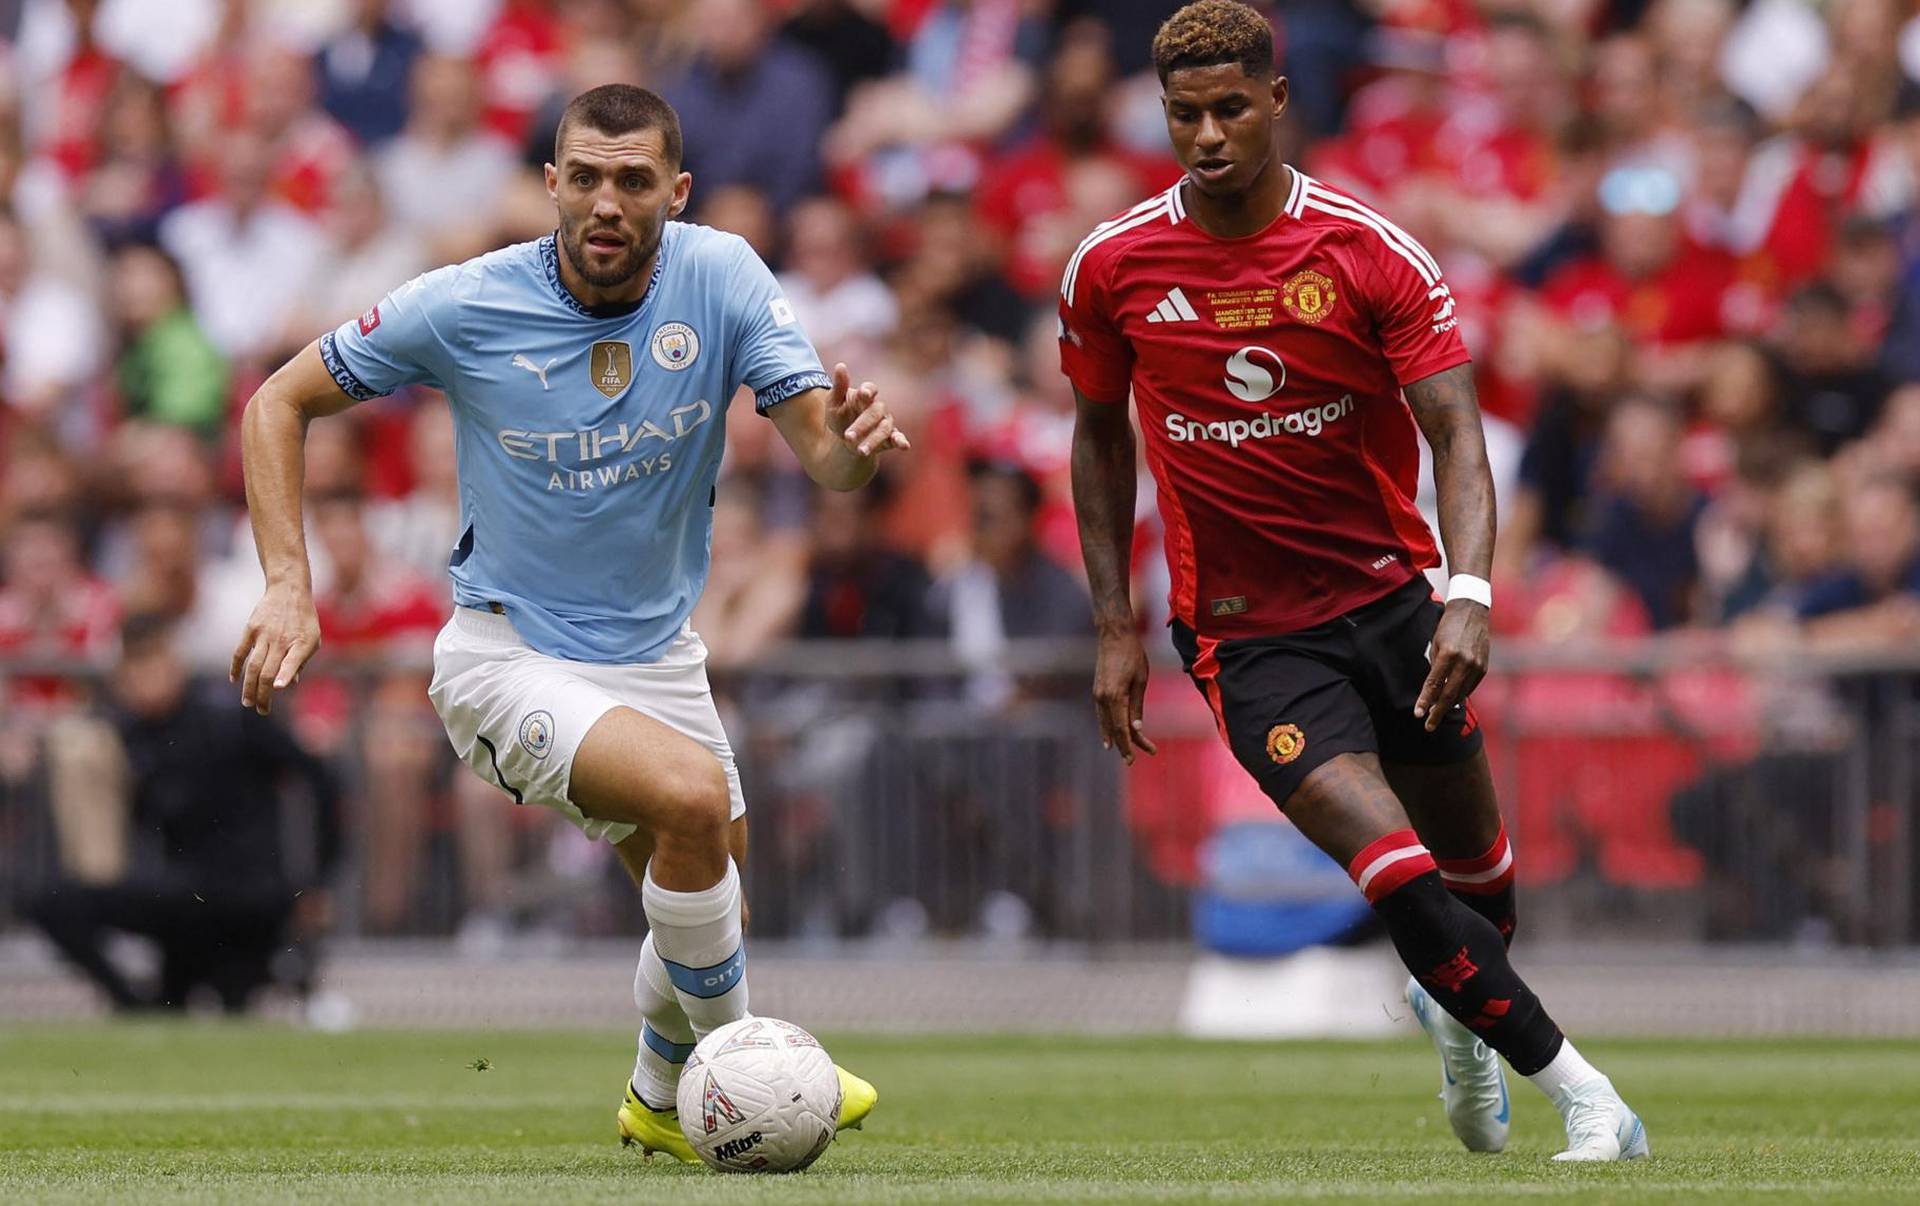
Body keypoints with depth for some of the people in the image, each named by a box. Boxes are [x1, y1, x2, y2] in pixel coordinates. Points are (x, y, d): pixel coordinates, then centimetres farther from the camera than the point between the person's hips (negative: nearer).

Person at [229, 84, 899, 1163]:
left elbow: (827, 456, -17)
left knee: (711, 906, 15)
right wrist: (289, 585, -18)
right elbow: (282, 404, -7)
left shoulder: (721, 277, -12)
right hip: (512, 657, -5)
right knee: (693, 794, -29)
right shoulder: (466, 306, -18)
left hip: (655, 653, 5)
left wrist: (856, 438, -42)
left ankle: (663, 1099, 47)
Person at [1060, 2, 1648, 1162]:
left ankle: (1464, 1014, 48)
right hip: (1248, 634, -2)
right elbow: (1101, 434, 11)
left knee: (1472, 865, 13)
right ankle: (1587, 1097, -15)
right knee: (1396, 871, -20)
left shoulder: (1371, 252, -10)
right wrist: (1116, 626, 7)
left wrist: (1469, 596, -30)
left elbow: (1457, 432, -14)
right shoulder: (1112, 268, -5)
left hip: (1390, 599, 2)